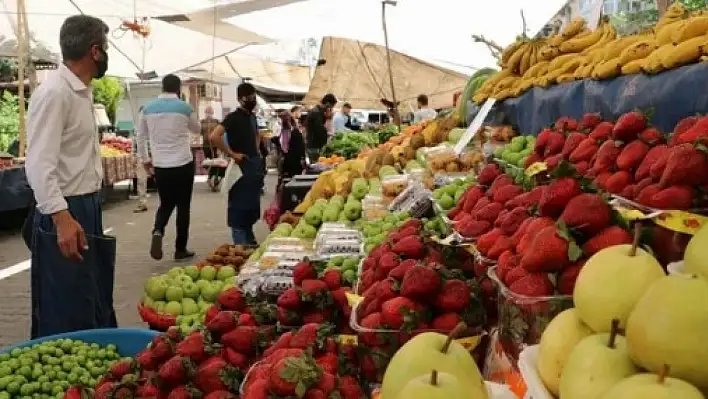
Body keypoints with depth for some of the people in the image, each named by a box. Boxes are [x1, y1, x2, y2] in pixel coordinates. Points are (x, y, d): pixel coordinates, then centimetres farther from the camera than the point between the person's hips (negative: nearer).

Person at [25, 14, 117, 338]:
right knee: (66, 317, 0)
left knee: (97, 304, 19)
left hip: (88, 208, 10)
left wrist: (88, 210, 20)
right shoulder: (53, 93, -17)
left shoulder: (82, 92, 13)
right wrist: (61, 217, -31)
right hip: (64, 215, -10)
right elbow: (39, 164, -23)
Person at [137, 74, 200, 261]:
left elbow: (141, 137, 10)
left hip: (160, 165, 3)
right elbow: (197, 129, 11)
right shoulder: (184, 107, -6)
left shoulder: (148, 108, 3)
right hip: (183, 164, -3)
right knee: (183, 206, 7)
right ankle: (180, 249, 11)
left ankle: (158, 231, -11)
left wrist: (144, 159, 21)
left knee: (166, 204, 17)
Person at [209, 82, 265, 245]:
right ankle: (241, 246, 3)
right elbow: (213, 137, -27)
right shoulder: (233, 117, -14)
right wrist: (232, 154, -21)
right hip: (241, 166, -9)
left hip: (255, 165, 9)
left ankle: (250, 243, 27)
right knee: (239, 207, -2)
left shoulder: (252, 117, 11)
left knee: (251, 207, 16)